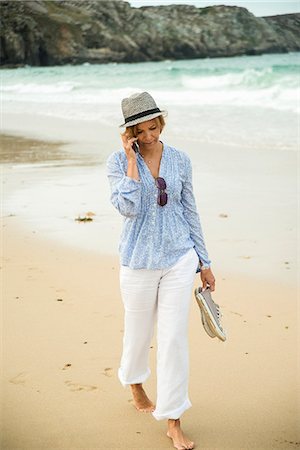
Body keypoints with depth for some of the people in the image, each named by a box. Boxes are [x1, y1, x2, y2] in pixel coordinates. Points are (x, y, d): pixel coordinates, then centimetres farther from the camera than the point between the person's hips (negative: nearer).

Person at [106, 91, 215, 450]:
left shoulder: (180, 160, 1)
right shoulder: (118, 162, -7)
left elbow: (190, 212, 8)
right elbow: (129, 208, -23)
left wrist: (203, 263, 9)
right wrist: (132, 159, -21)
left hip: (179, 258, 1)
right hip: (139, 262, -1)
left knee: (175, 339, -1)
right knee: (139, 331, 16)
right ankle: (135, 384, 49)